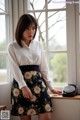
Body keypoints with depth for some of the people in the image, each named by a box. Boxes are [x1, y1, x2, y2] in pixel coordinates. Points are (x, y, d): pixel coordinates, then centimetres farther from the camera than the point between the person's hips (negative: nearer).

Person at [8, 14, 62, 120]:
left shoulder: (38, 45, 11)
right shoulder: (12, 46, 0)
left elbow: (43, 67, 14)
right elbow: (15, 68, -7)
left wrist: (50, 87, 13)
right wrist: (24, 86, -19)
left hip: (38, 83, 3)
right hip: (21, 84, -3)